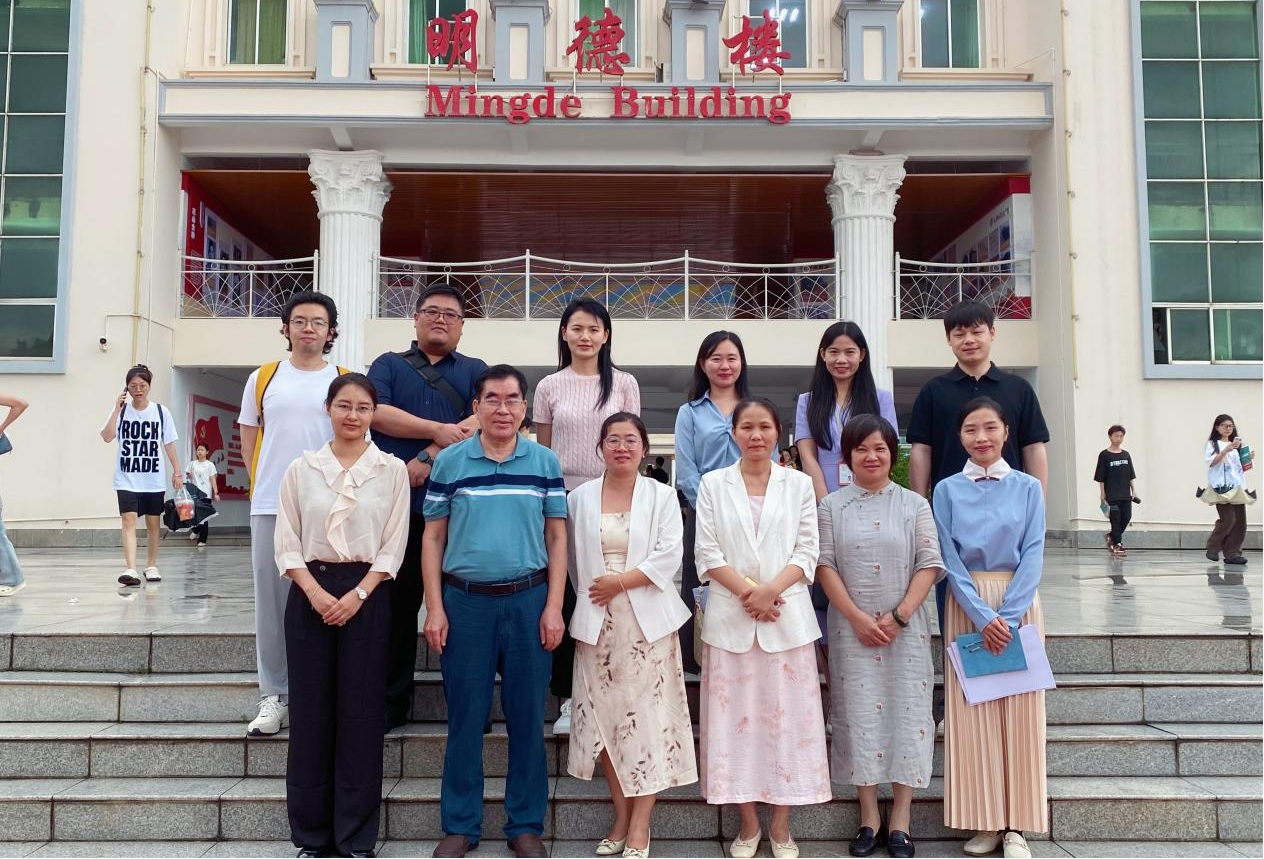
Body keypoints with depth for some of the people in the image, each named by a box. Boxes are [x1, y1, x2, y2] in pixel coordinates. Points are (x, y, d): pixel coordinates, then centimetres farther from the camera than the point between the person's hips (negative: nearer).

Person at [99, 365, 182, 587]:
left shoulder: (161, 412, 1)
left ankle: (151, 566, 26)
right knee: (129, 521, -12)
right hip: (127, 479, -1)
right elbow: (107, 437, -12)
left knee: (153, 522, 10)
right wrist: (117, 410, -17)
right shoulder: (122, 411, 0)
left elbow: (169, 444, 4)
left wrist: (176, 471, -1)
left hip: (154, 479, 1)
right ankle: (130, 570, -19)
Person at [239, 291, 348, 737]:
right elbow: (249, 441, 14)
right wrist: (265, 486, 6)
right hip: (270, 508, 1)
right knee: (272, 602, 6)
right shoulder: (263, 379, 9)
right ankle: (274, 695, 16)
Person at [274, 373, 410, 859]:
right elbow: (286, 544, 4)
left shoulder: (392, 470, 2)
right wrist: (315, 592, -11)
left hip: (367, 594, -1)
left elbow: (393, 547, 0)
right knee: (310, 713, 4)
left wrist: (358, 594, -12)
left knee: (360, 715, 1)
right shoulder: (301, 469, 6)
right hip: (310, 594, 1)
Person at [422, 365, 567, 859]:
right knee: (465, 718, 7)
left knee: (527, 717, 7)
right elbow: (433, 538, 5)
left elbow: (557, 538, 5)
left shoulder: (545, 462, 4)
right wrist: (434, 608, -1)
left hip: (529, 601, 0)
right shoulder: (449, 462, 3)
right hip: (465, 601, 0)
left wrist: (553, 607, -2)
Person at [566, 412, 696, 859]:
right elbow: (573, 557, 12)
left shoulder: (662, 496, 3)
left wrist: (621, 581, -12)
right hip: (597, 623, 2)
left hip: (647, 621, -2)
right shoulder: (580, 498, 9)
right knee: (604, 716, 4)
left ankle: (640, 823, 5)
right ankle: (621, 814, 17)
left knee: (648, 716, -3)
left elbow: (669, 555, -7)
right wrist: (588, 596, 7)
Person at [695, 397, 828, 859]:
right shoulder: (712, 484, 5)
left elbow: (807, 551, 1)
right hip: (730, 618, 0)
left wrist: (771, 590, -14)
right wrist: (747, 592, -12)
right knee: (735, 716, 4)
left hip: (787, 617, 0)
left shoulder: (799, 484, 7)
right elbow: (707, 553, 0)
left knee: (786, 716, 3)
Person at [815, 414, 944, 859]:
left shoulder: (914, 504, 4)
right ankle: (869, 815, 14)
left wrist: (899, 615, -11)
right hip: (851, 627, 0)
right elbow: (824, 565, -1)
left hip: (906, 628, 0)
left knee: (907, 713, 2)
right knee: (859, 715, 2)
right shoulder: (831, 506, 4)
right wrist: (858, 618, -11)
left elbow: (929, 564, -1)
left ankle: (901, 817, 12)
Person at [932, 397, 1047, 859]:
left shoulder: (1028, 487, 3)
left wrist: (1009, 616, -14)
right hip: (966, 607, 0)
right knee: (971, 711, 1)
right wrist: (983, 616, -13)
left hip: (1020, 604, 0)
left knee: (1018, 709, 2)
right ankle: (984, 820, 12)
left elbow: (1033, 554, -4)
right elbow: (949, 559, -3)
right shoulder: (947, 490, 2)